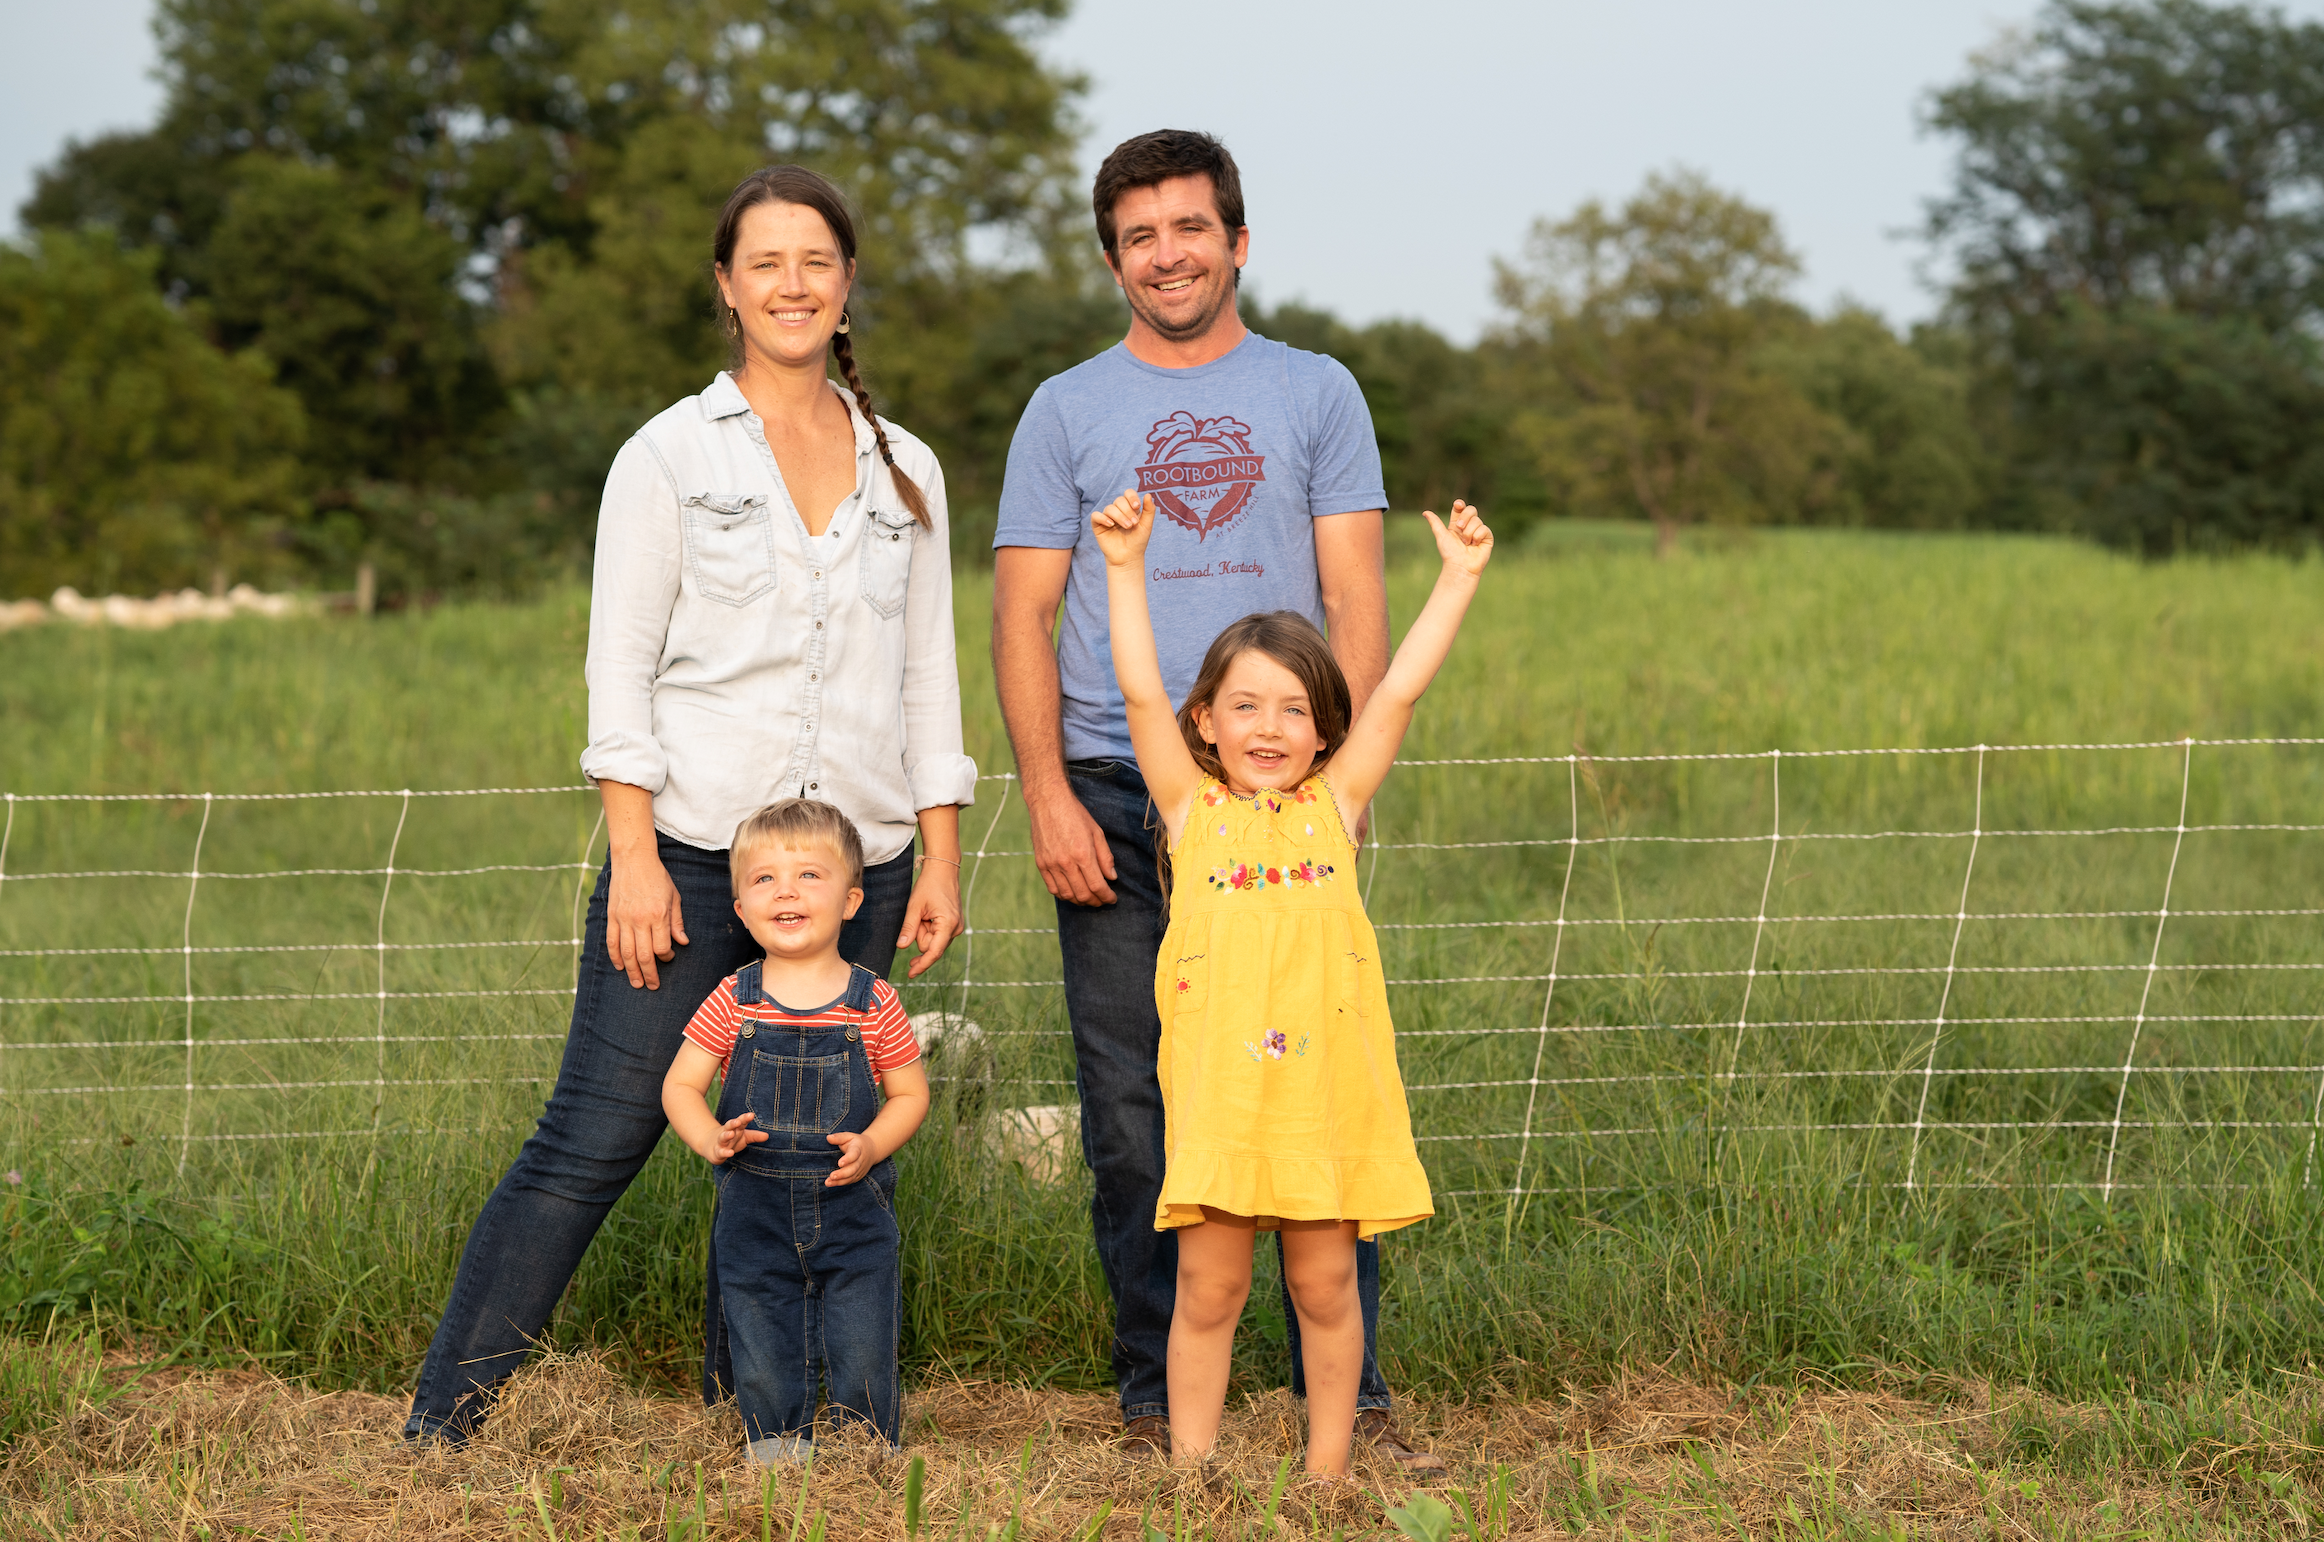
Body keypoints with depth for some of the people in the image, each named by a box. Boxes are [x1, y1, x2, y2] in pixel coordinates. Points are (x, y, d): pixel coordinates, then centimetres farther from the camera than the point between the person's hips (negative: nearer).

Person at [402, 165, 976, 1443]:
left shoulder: (905, 472, 12)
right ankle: (442, 1417, 1)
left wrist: (940, 859, 7)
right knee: (595, 1138, -6)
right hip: (694, 853, -3)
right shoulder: (670, 455, 2)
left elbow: (929, 679, 13)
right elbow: (620, 669, -1)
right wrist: (633, 854, -10)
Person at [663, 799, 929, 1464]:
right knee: (762, 1360, 10)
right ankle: (776, 1446, 29)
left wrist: (871, 1146, -14)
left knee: (863, 1360, 2)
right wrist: (712, 1140, -18)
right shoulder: (733, 1003, -4)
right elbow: (680, 1085, 1)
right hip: (755, 1211, 1)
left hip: (854, 1211, -1)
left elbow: (910, 1093, 4)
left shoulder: (873, 1004, -5)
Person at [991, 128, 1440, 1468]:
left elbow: (1356, 601, 5)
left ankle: (1350, 1393, 5)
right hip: (1116, 802, 0)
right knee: (1134, 1118, 2)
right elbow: (1024, 619, 6)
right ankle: (1158, 1397, 12)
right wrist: (1049, 798, -5)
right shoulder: (1067, 412, 11)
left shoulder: (1317, 393, 11)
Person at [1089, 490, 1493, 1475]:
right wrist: (1125, 571, -4)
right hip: (1217, 1093, -1)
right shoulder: (1193, 810, 5)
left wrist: (1457, 579, 5)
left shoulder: (1333, 806, 8)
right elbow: (1141, 695, -1)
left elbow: (1400, 693, 6)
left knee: (1326, 1290, 10)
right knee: (1207, 1291, 5)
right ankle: (1190, 1477, 16)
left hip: (1326, 1090, 1)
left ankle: (1328, 1475, 21)